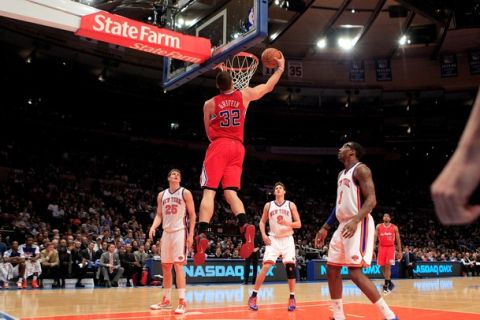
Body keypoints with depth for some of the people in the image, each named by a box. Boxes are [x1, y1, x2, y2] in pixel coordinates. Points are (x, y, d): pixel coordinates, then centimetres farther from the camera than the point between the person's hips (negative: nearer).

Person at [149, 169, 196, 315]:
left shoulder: (185, 193, -2)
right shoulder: (161, 195, 12)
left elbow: (192, 215, -3)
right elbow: (159, 215, 13)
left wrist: (191, 235, -11)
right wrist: (153, 227, -8)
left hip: (180, 232, -5)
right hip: (166, 233, 6)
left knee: (178, 266, -12)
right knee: (165, 267, 10)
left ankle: (182, 301, -10)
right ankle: (166, 300, 20)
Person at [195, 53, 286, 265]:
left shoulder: (209, 104, 6)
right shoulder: (244, 95, 10)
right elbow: (269, 86, 24)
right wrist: (280, 68, 37)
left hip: (218, 147, -3)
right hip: (237, 148, 3)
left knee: (209, 192, -9)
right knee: (231, 193, 3)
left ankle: (202, 236, -23)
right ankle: (246, 226, -21)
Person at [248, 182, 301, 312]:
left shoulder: (291, 205, 2)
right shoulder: (268, 205, 6)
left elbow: (298, 224, -1)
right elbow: (262, 222, 13)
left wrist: (287, 223, -20)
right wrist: (263, 235, -4)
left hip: (287, 239, 0)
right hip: (273, 239, 0)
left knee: (290, 267, -7)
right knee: (266, 266, -12)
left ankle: (292, 297, 6)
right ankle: (253, 296, -6)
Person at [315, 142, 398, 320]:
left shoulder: (360, 169, -8)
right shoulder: (342, 174, 20)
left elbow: (371, 200, -19)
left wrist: (355, 220, -34)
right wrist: (325, 228, 22)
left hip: (359, 225, -10)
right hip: (344, 225, 10)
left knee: (355, 272, -16)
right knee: (332, 269, 9)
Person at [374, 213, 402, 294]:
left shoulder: (394, 227, 1)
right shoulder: (379, 226, 3)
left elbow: (398, 240, 5)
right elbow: (375, 237, 2)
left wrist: (400, 251, 2)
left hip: (390, 248, -2)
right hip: (382, 248, 2)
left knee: (388, 265, -15)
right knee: (382, 266, 4)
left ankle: (386, 284, -7)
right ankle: (389, 283, 23)